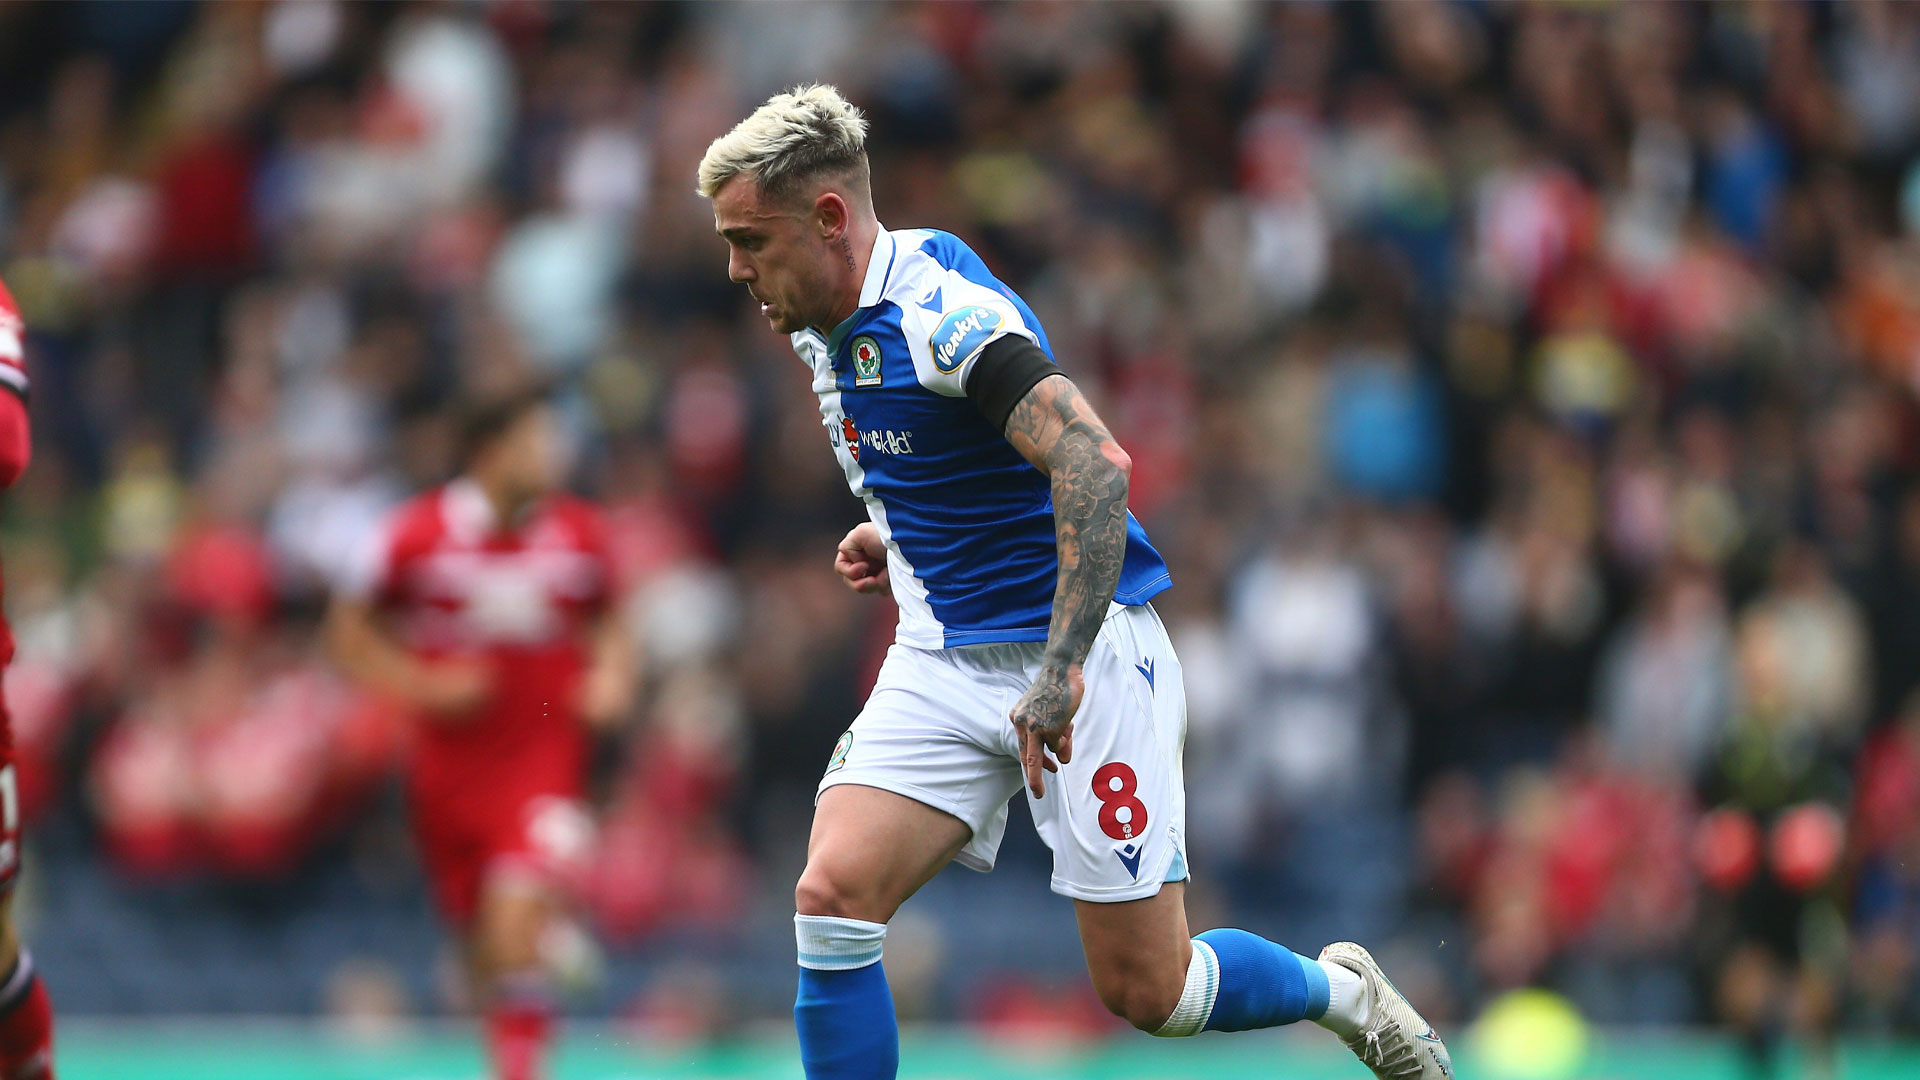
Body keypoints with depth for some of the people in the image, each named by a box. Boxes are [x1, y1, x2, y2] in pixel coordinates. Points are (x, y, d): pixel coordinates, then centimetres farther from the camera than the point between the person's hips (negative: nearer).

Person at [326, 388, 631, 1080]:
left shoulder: (579, 533, -1)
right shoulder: (419, 534, -8)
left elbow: (604, 624, 17)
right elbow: (350, 632, 1)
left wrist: (611, 674, -3)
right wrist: (424, 684, -12)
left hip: (542, 757, -1)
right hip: (449, 758, 1)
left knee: (515, 925, -19)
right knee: (480, 940, 10)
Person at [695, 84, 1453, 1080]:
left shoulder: (942, 312, -21)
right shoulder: (827, 330, 8)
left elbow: (1094, 464, -32)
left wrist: (1061, 669, -36)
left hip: (1083, 658, -7)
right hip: (940, 661, 7)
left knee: (1146, 992, -3)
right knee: (833, 893, -15)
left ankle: (1339, 991, 27)